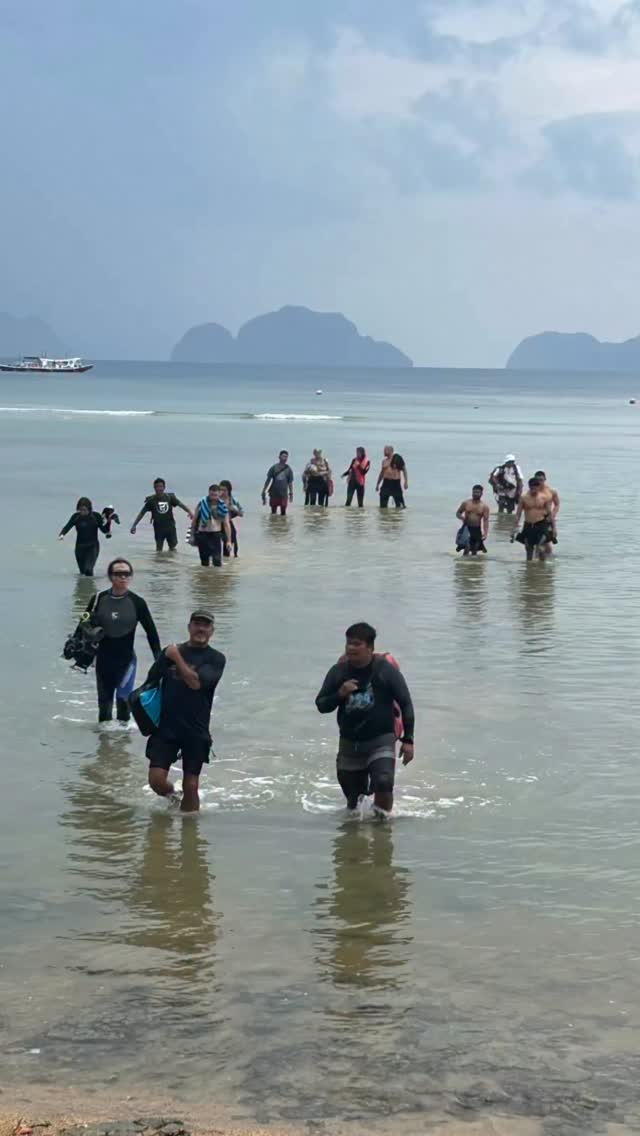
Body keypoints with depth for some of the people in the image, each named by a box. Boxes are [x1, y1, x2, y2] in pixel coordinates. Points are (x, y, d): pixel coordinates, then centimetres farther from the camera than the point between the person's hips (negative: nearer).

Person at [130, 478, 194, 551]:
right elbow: (142, 513, -1)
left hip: (170, 527, 1)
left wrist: (189, 512, -24)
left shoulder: (170, 497, 0)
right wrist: (134, 525, -5)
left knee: (173, 548, 7)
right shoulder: (151, 500, -3)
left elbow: (181, 504, -5)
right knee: (159, 549, 5)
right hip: (159, 528, -1)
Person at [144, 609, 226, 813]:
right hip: (166, 726, 2)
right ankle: (171, 794, 26)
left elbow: (196, 682, -17)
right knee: (156, 780, -7)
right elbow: (150, 683, 12)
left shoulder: (215, 659, -1)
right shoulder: (170, 651, 7)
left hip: (196, 730, -2)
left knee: (191, 786, 0)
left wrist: (177, 658, -11)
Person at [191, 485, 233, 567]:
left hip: (216, 534, -1)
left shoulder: (222, 507, -5)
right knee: (204, 561, 8)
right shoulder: (202, 503, -5)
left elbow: (226, 524, -5)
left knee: (217, 560, -11)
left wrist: (229, 541, -12)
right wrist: (192, 535, 4)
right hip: (202, 534, 1)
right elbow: (195, 520, 4)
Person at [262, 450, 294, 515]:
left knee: (283, 513, -1)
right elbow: (268, 480, 4)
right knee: (273, 512, 7)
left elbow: (290, 482, 6)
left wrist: (291, 493, 0)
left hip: (283, 495, 0)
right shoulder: (274, 468, 1)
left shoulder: (288, 469, 2)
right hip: (274, 494, 0)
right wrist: (264, 491, 1)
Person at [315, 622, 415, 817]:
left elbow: (405, 704, -1)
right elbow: (321, 705, 4)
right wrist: (340, 694, -16)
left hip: (381, 740, -3)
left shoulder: (386, 671, -6)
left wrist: (408, 739, -5)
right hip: (349, 742, 3)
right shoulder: (338, 672, 2)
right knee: (354, 798, 9)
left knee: (383, 784, -25)